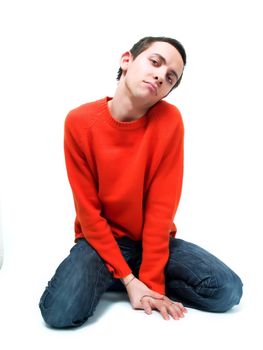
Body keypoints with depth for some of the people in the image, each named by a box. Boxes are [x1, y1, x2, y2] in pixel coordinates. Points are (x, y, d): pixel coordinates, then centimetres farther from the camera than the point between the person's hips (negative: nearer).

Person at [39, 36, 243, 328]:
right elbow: (88, 211, -13)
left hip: (154, 239, 3)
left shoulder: (169, 120, -13)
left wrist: (151, 281, -19)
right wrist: (129, 279, -18)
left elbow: (162, 206, -14)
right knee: (60, 312, -29)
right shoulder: (79, 122, -15)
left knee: (228, 290, -18)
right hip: (101, 239, -2)